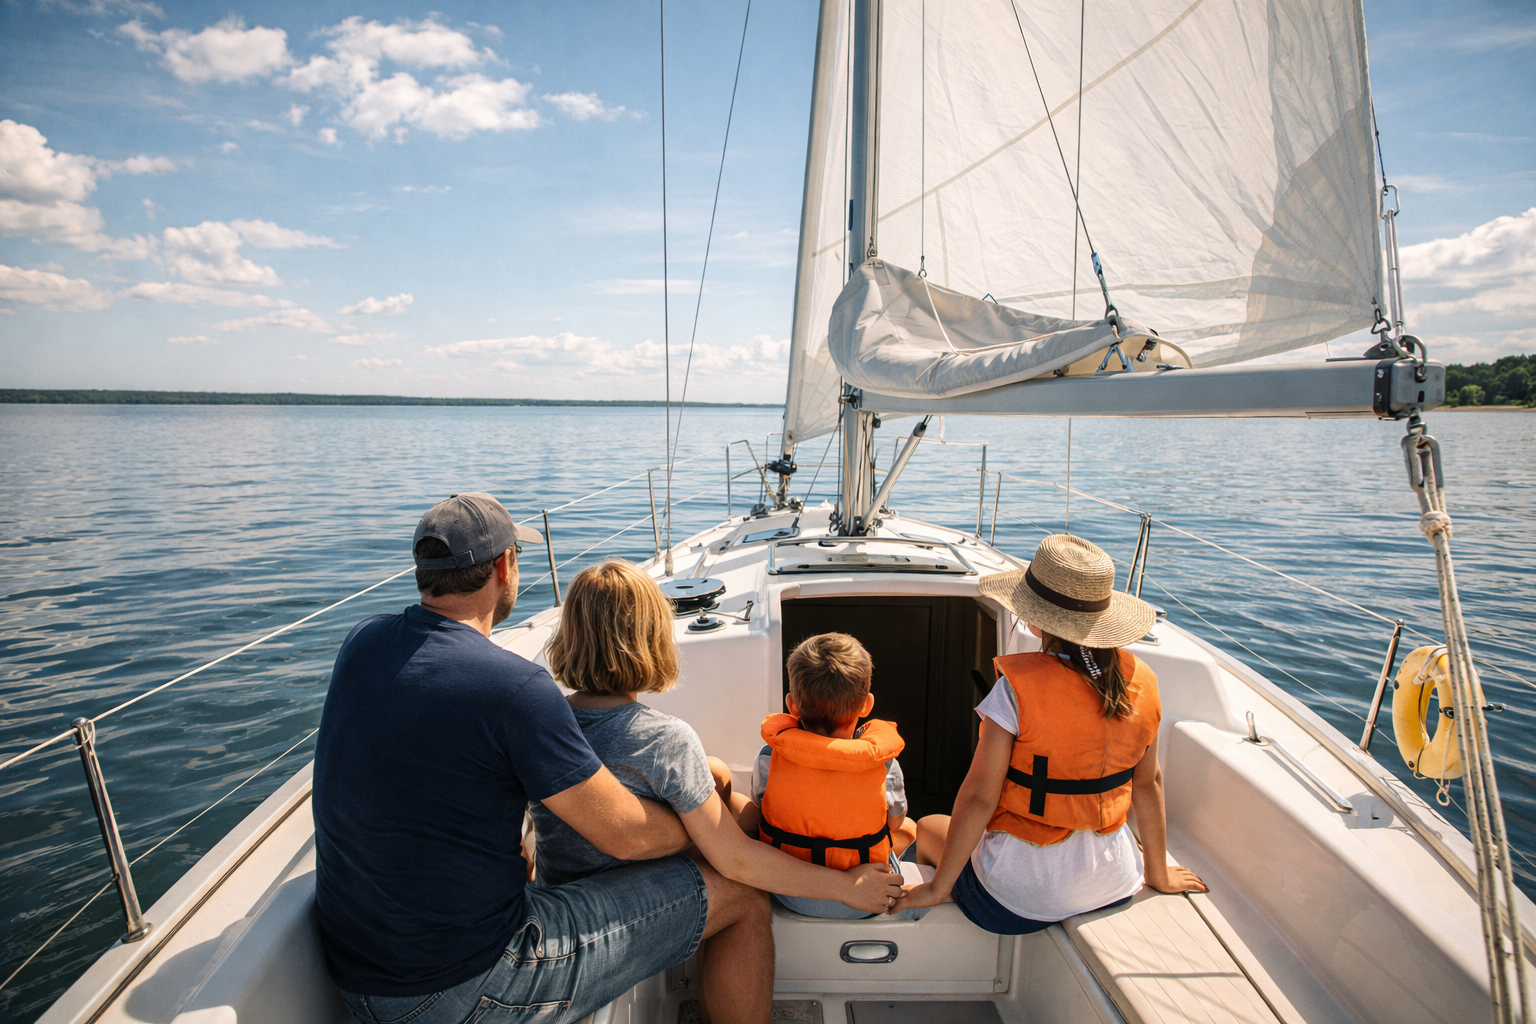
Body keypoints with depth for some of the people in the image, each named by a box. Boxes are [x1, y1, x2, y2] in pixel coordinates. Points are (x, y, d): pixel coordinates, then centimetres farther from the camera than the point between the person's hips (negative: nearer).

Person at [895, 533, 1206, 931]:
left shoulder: (1018, 689, -24)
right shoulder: (1140, 682, -8)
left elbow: (978, 797, -20)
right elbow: (1148, 783, 3)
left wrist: (938, 887, -8)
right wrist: (1159, 875, 18)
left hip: (1019, 899, -5)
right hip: (1115, 887, 6)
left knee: (927, 828, 23)